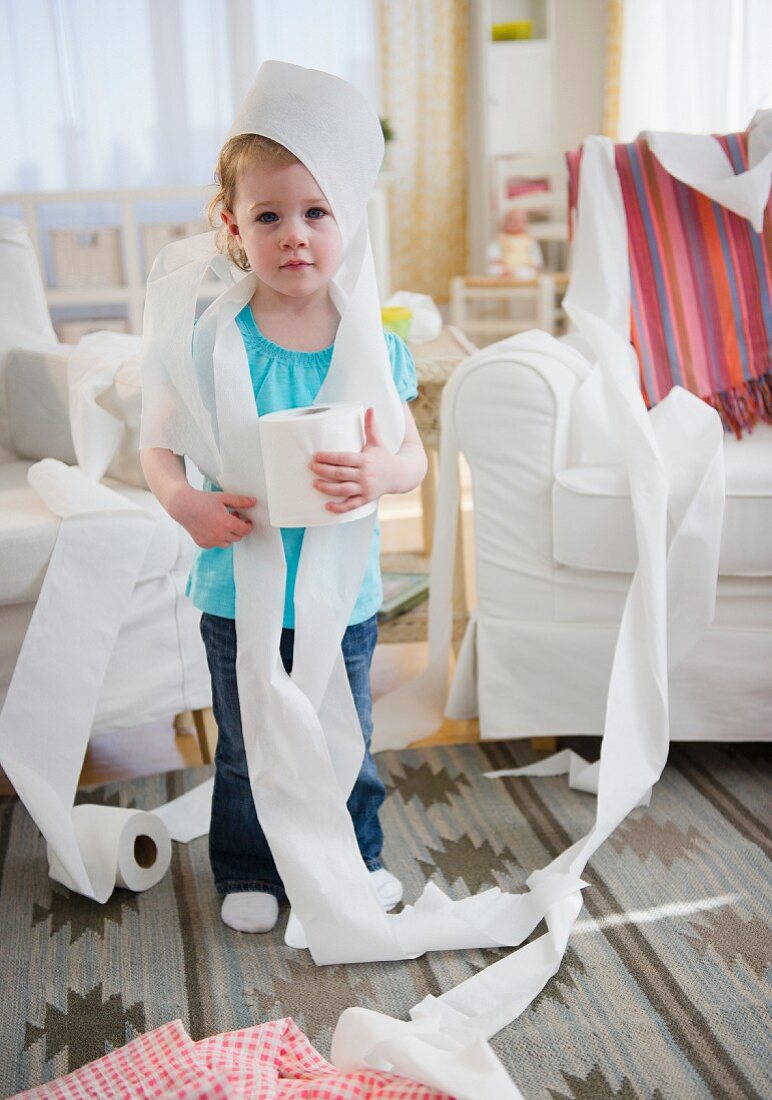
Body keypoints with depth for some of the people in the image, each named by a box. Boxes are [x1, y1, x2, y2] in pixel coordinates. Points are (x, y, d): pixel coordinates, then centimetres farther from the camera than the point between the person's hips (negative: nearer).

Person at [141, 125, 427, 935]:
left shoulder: (373, 344, -5)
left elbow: (415, 454, -5)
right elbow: (159, 444, -9)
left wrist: (382, 472, -29)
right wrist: (181, 500, -30)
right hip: (240, 588, -1)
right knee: (246, 751, 16)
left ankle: (355, 858, 44)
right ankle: (248, 871, 40)